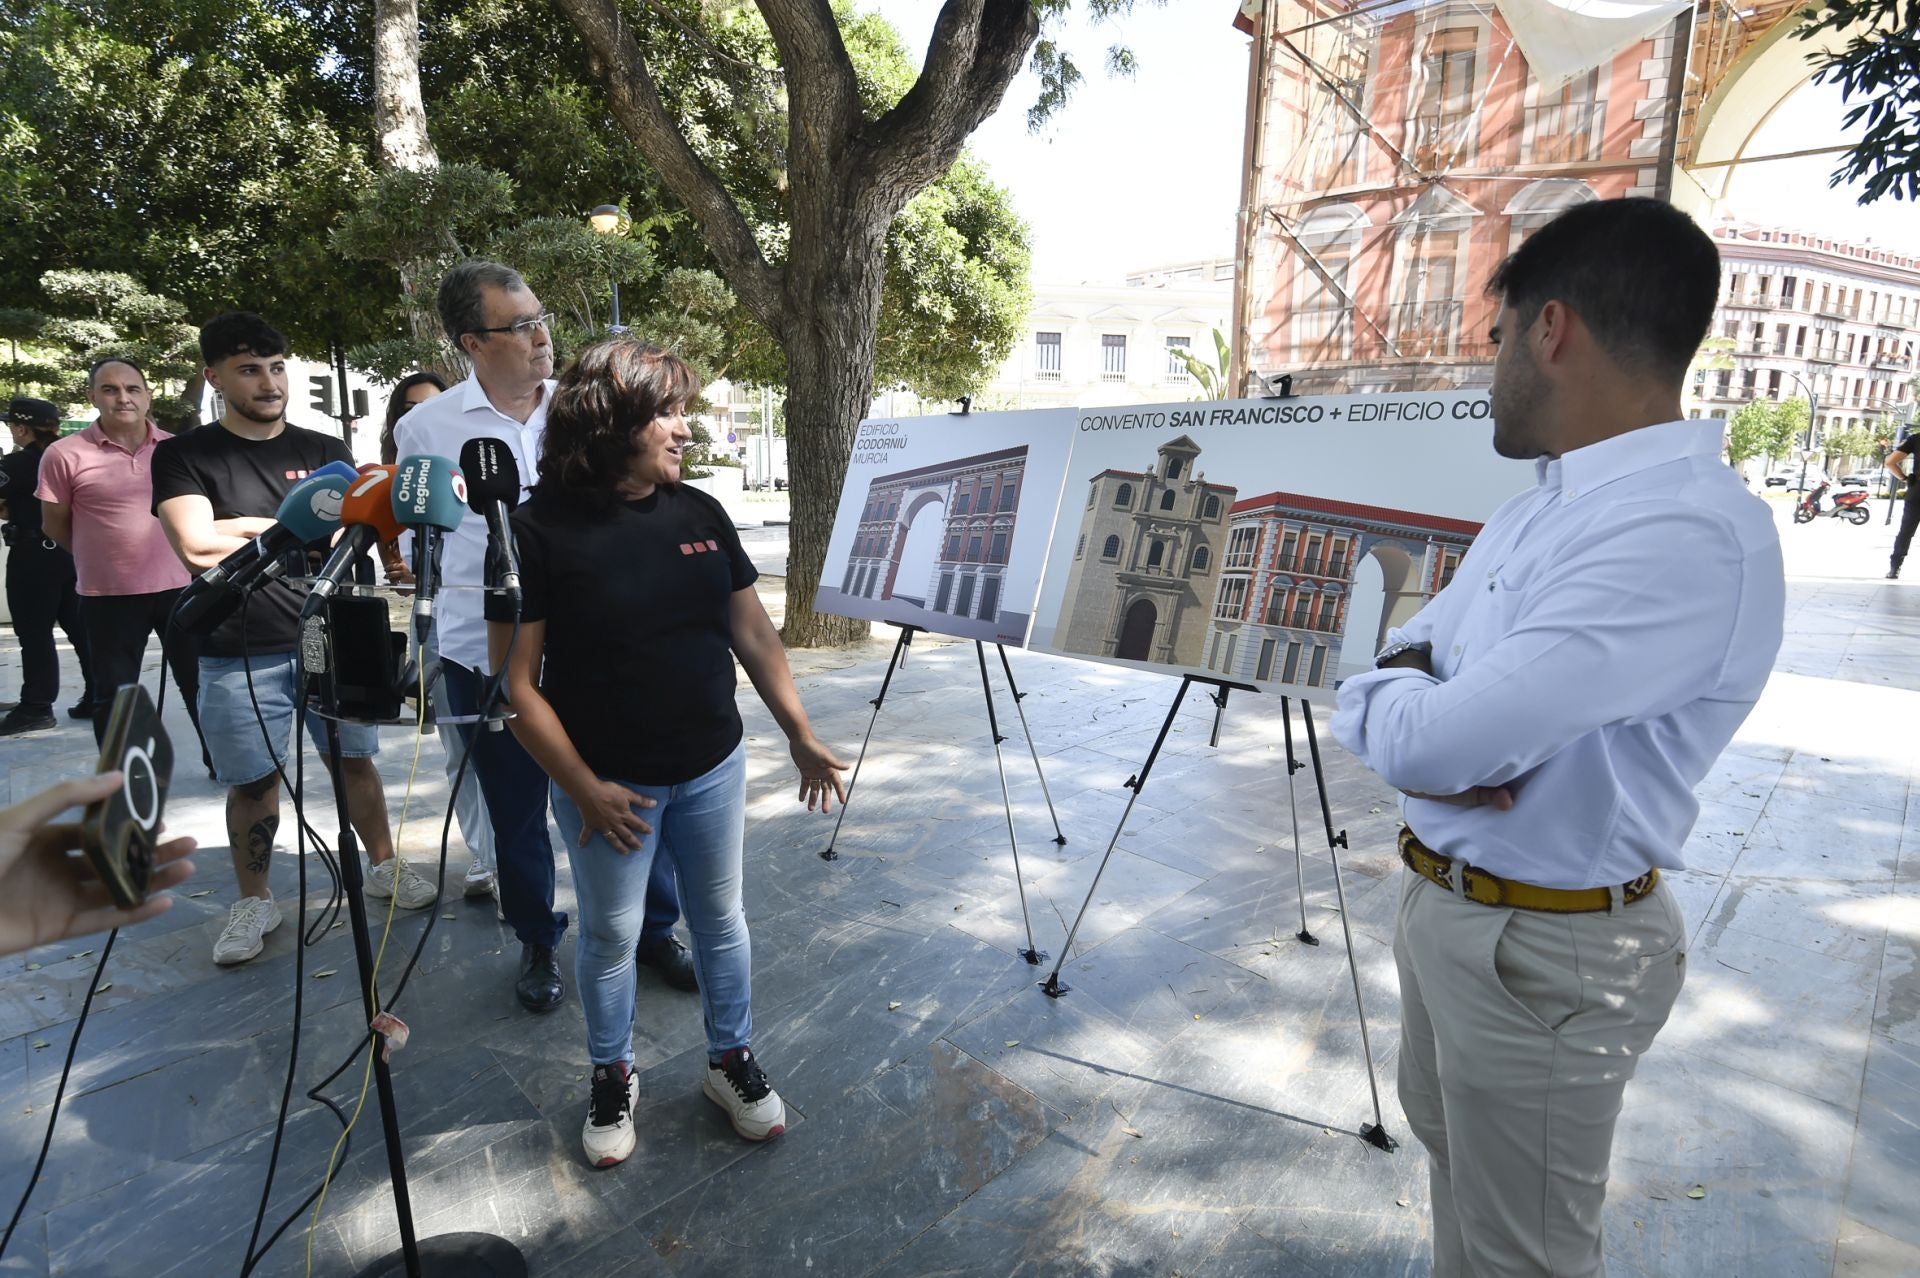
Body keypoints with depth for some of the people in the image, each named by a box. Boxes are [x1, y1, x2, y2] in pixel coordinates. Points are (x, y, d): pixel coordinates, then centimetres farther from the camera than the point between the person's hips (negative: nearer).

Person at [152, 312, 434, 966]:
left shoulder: (325, 451, 8)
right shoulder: (183, 456, 0)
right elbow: (197, 547, -14)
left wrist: (254, 527, -13)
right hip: (239, 654, -2)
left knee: (355, 760, 10)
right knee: (252, 781, 7)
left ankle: (384, 867, 26)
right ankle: (254, 903, 24)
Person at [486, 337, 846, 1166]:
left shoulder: (699, 514, 0)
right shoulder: (539, 531, -12)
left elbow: (754, 633, 5)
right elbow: (516, 681, -11)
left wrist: (801, 737, 2)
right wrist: (585, 788, -13)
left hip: (712, 769, 4)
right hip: (610, 784, -3)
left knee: (720, 918, 16)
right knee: (610, 935, 14)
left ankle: (732, 1062, 37)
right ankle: (613, 1077, 38)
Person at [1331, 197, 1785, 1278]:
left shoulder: (1690, 533, -28)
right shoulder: (1545, 497, 6)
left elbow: (1431, 740, -32)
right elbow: (1421, 648, 9)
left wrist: (1379, 702, -9)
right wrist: (1420, 703, -14)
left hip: (1543, 948, -9)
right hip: (1442, 897, 9)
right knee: (1449, 1141, 30)